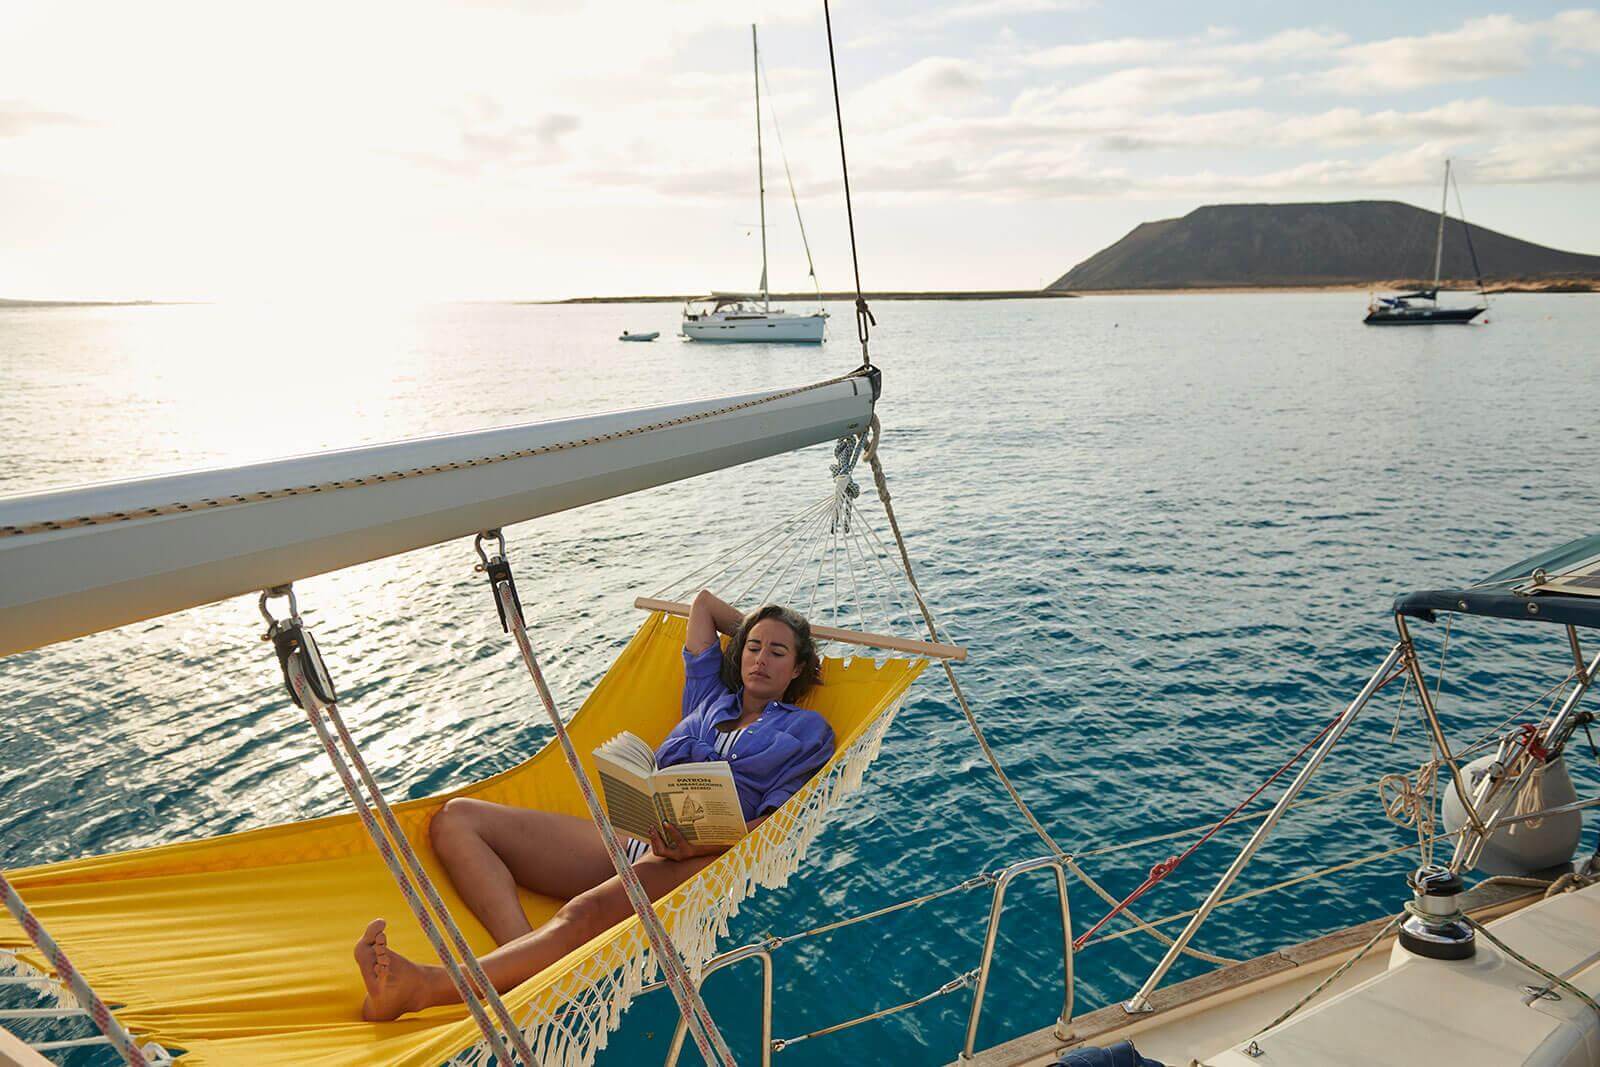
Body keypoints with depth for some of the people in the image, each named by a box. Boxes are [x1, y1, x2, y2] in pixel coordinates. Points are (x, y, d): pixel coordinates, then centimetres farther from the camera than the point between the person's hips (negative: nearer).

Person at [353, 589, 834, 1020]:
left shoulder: (807, 730, 13)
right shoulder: (711, 696, 27)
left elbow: (776, 824, -3)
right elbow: (704, 601, 39)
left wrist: (698, 845, -18)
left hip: (705, 860, -6)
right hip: (635, 841, 7)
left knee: (587, 913, -40)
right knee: (456, 817, -9)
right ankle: (523, 952, -35)